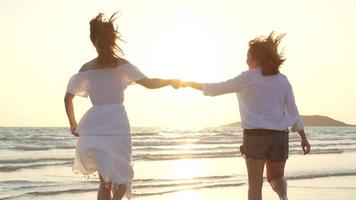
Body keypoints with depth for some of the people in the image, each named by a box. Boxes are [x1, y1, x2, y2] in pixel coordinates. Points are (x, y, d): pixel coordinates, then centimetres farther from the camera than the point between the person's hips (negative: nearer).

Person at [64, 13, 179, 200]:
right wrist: (171, 81, 17)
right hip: (116, 126, -3)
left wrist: (73, 125, 21)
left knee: (105, 181, 17)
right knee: (120, 183, 4)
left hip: (93, 127, 3)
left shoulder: (87, 68, 8)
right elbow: (149, 83, -1)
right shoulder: (122, 65, 1)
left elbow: (68, 98, 10)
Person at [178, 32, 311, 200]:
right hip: (279, 136, 3)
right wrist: (303, 137, 13)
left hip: (255, 135, -3)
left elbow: (217, 89, 0)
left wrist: (190, 84, 12)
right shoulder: (282, 80, 7)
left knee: (255, 183, 4)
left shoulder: (248, 78, -4)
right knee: (276, 176, 19)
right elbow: (293, 112, 7)